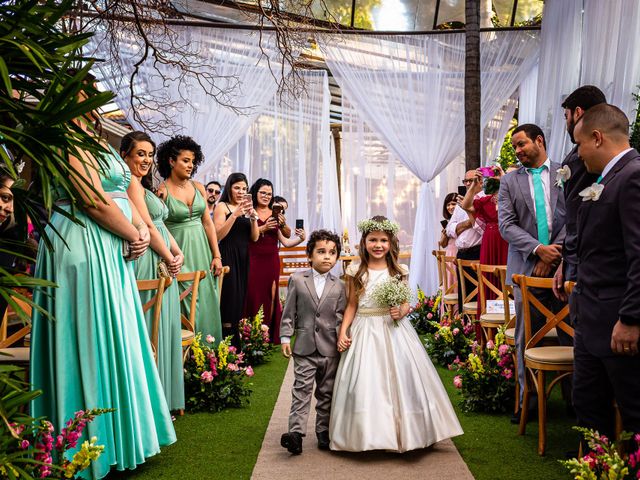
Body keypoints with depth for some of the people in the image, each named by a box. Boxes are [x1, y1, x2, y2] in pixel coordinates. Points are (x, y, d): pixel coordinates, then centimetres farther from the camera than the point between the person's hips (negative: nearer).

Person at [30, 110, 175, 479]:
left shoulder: (94, 139, 18)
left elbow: (121, 194, 15)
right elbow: (94, 201, -19)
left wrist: (142, 230, -1)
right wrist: (133, 235, -7)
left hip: (110, 250, 10)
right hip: (84, 248, -10)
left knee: (115, 338, 14)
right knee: (94, 340, -2)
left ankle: (122, 429, 26)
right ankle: (97, 442, 11)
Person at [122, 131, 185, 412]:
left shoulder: (143, 185, 21)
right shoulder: (131, 182, -9)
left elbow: (161, 226, 16)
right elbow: (147, 226, -15)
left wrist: (178, 253, 2)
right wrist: (169, 258, -9)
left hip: (162, 265, 10)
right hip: (148, 264, -10)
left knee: (161, 331, 12)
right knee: (150, 331, -5)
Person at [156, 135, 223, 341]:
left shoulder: (198, 187, 7)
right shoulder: (162, 191, -8)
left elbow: (208, 223, 8)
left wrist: (216, 255, 5)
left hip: (201, 250, 5)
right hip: (178, 250, -5)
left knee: (206, 302, 8)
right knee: (186, 305, -2)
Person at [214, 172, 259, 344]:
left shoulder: (247, 208, 16)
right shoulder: (222, 206, -1)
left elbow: (254, 238, 10)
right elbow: (218, 235, -13)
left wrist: (253, 217, -6)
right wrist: (235, 214, -18)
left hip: (244, 258, 6)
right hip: (228, 257, -6)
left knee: (241, 298, 7)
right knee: (229, 297, -9)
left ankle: (237, 343, 14)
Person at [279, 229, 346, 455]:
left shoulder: (338, 286, 5)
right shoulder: (297, 280, 1)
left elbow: (340, 316, 7)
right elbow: (289, 312, 2)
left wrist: (342, 337, -6)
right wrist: (285, 337, -3)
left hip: (330, 348, 2)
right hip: (305, 346, -2)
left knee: (326, 392, 10)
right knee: (302, 389, -4)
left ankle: (323, 432, 21)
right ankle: (296, 432, -5)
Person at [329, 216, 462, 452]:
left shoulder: (398, 271, 1)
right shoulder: (356, 271, 0)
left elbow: (406, 303, 7)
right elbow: (352, 305, 3)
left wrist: (401, 312, -15)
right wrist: (343, 331, -6)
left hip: (393, 330, 1)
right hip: (365, 331, 0)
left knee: (399, 377, 2)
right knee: (365, 383, 0)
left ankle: (403, 431, 19)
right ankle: (368, 433, 14)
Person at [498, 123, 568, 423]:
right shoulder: (509, 182, 10)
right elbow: (506, 225, 1)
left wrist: (554, 254, -8)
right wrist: (538, 249, -12)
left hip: (563, 266, -1)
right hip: (526, 269, 1)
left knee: (570, 336, 3)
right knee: (526, 339, 3)